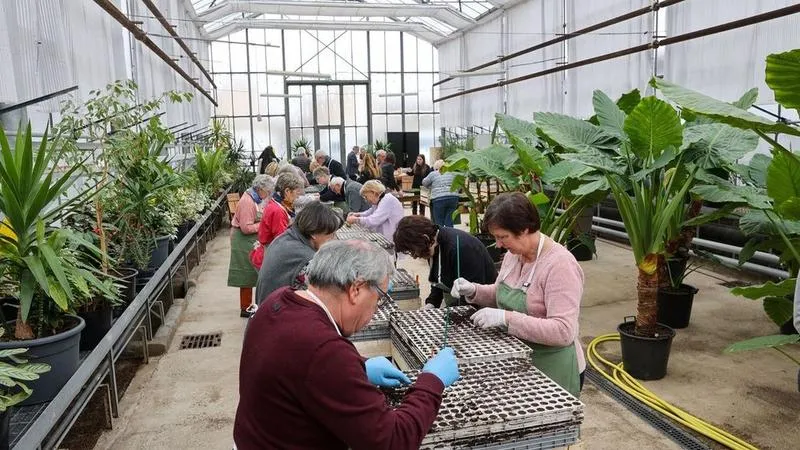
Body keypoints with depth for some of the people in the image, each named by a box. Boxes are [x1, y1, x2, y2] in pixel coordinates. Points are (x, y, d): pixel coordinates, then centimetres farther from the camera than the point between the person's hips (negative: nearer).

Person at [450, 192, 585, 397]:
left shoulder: (560, 264, -24)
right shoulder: (513, 254, 0)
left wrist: (507, 318, -34)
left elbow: (563, 332, -29)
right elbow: (502, 295, 17)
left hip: (552, 372, -7)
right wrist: (473, 291, -2)